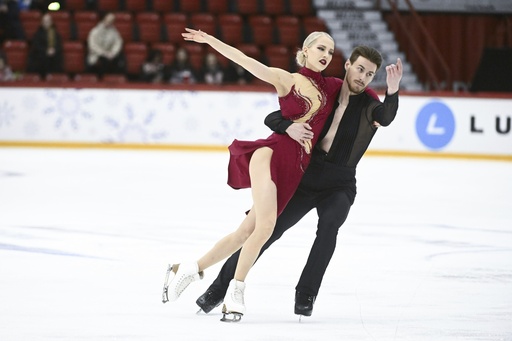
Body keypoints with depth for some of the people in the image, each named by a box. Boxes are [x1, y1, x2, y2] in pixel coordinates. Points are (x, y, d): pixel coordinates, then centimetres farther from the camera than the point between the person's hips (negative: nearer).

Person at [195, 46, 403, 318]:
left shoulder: (370, 105, -5)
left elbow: (386, 118, -29)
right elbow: (271, 118, -1)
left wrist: (392, 91, -49)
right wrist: (288, 127, -25)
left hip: (339, 186, -1)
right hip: (303, 178, 1)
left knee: (329, 222, -30)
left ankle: (305, 296, -21)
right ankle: (220, 289, 15)